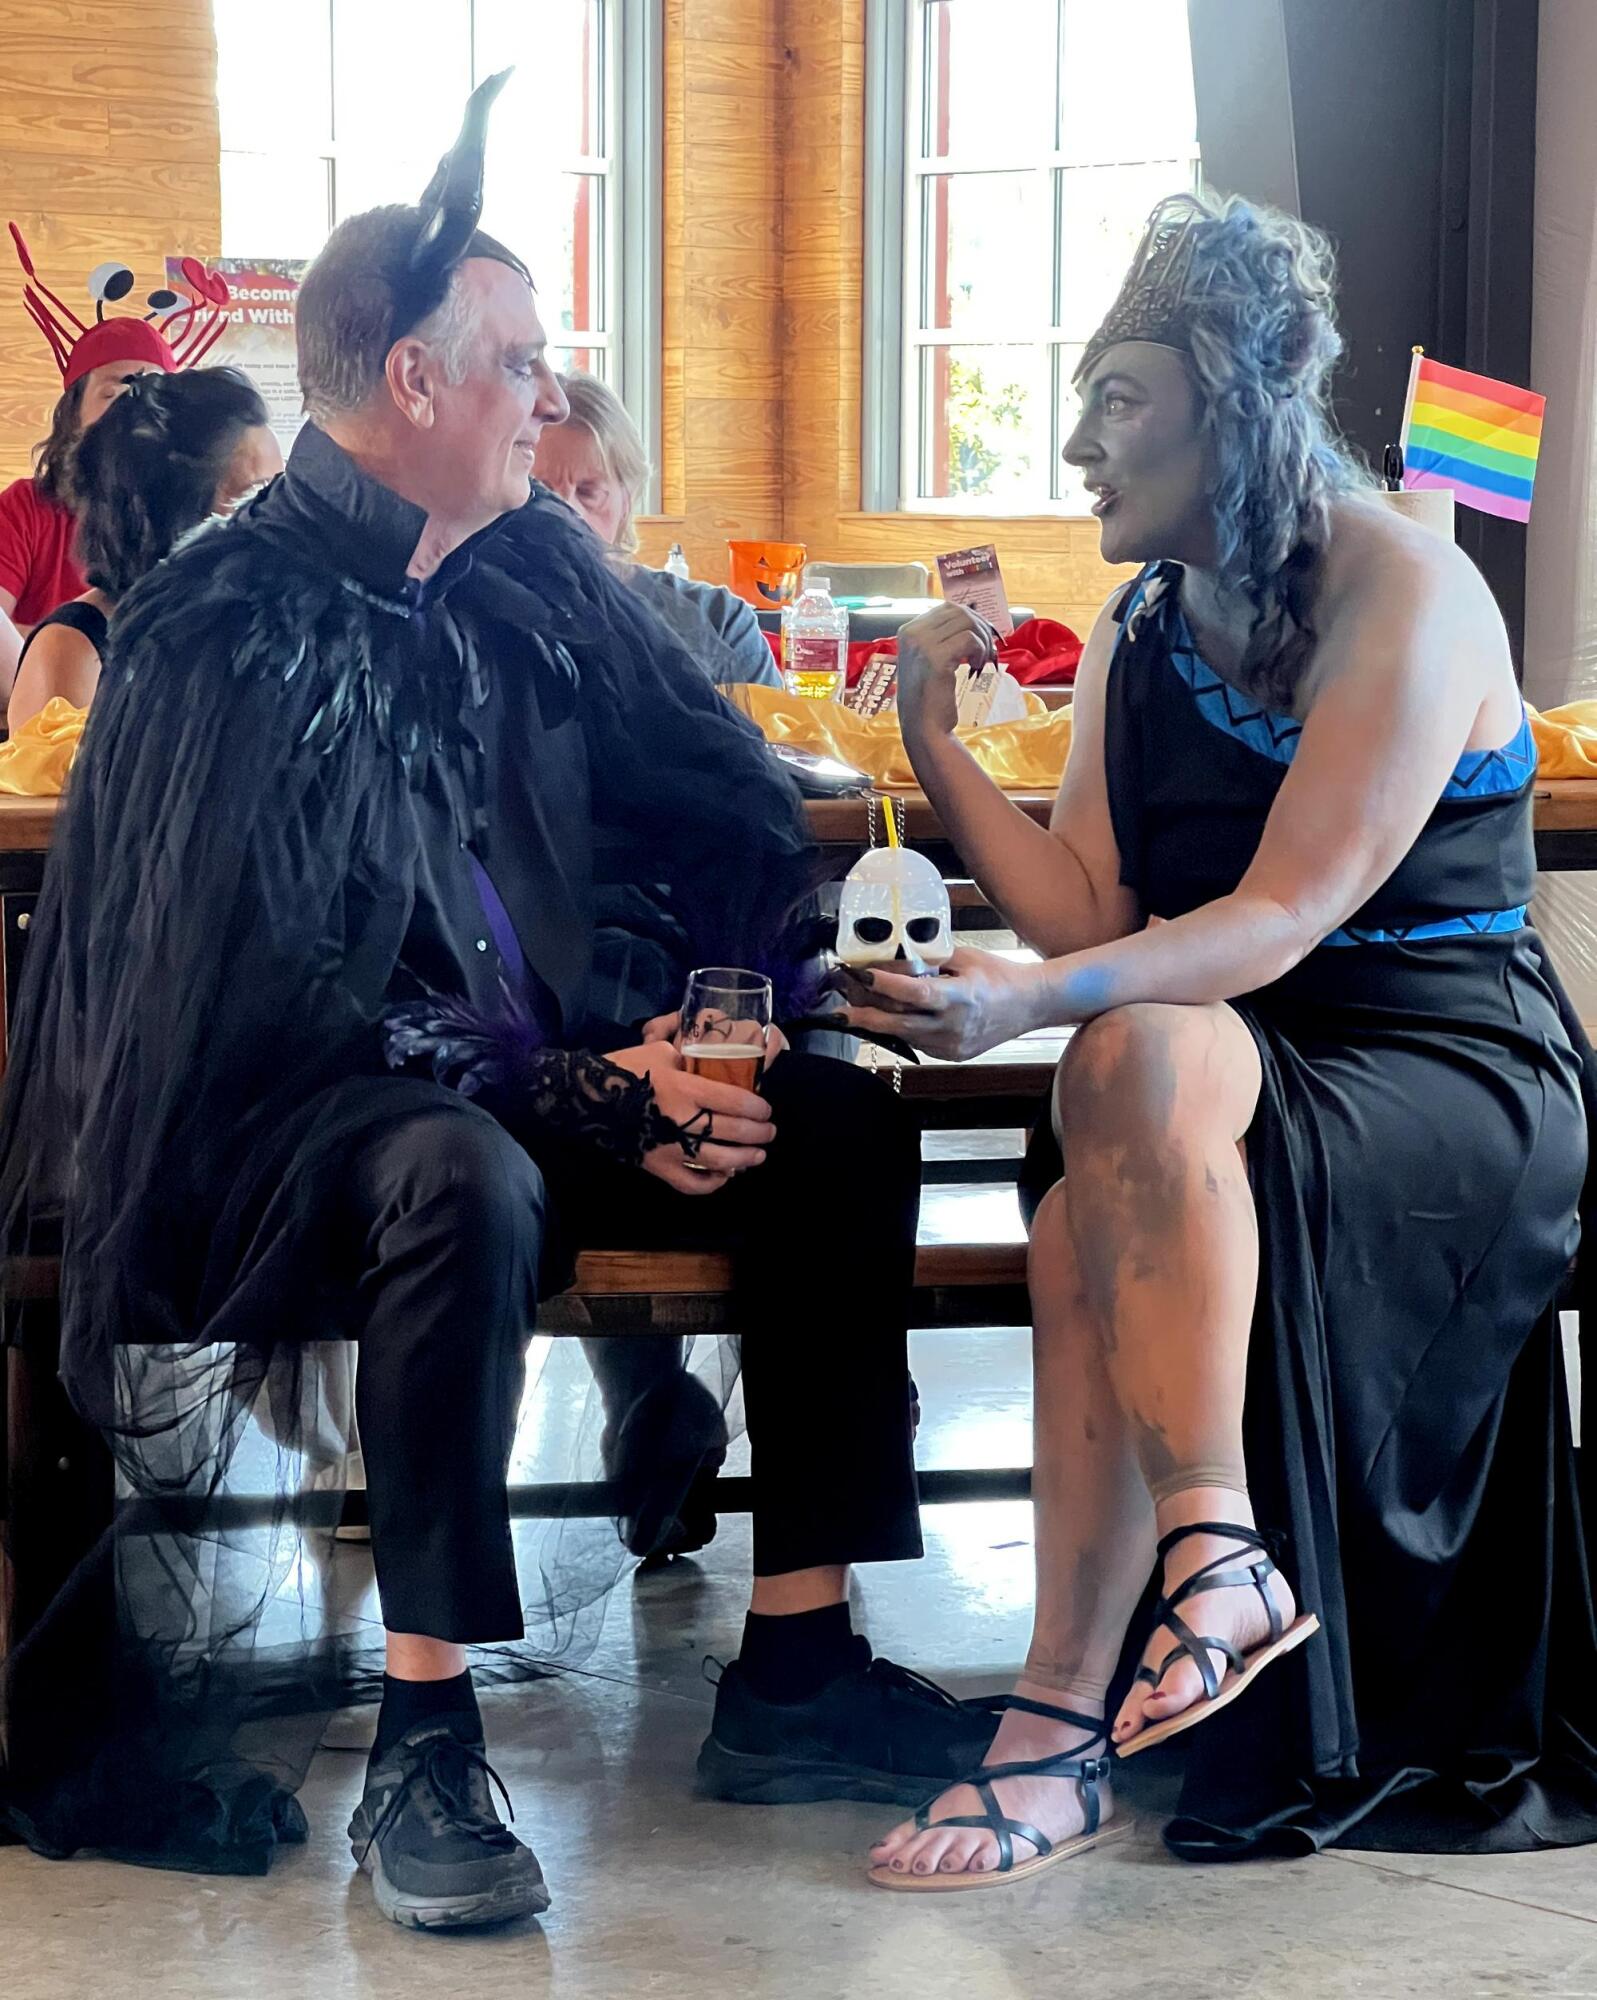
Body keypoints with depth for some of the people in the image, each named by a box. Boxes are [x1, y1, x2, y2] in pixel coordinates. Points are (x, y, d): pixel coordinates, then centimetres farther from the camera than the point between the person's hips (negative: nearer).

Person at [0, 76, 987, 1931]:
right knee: (470, 1185, -39)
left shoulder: (531, 566, 5)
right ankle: (421, 1754, -32)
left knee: (842, 1126, -10)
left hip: (526, 1072, 8)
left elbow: (729, 801, 13)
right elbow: (273, 1008, -21)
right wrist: (573, 1095, -23)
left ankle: (795, 1669, -7)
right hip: (270, 1125, -7)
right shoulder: (226, 634, -17)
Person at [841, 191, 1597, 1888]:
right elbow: (1085, 916, 5)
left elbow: (1290, 912, -19)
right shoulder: (1135, 638, 14)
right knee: (1087, 1221, -30)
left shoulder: (1402, 592, -9)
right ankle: (1067, 1733, -32)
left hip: (1449, 1080, -6)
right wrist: (935, 744, -3)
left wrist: (1040, 1002, -32)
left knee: (1140, 1055, -36)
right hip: (1220, 1081, 6)